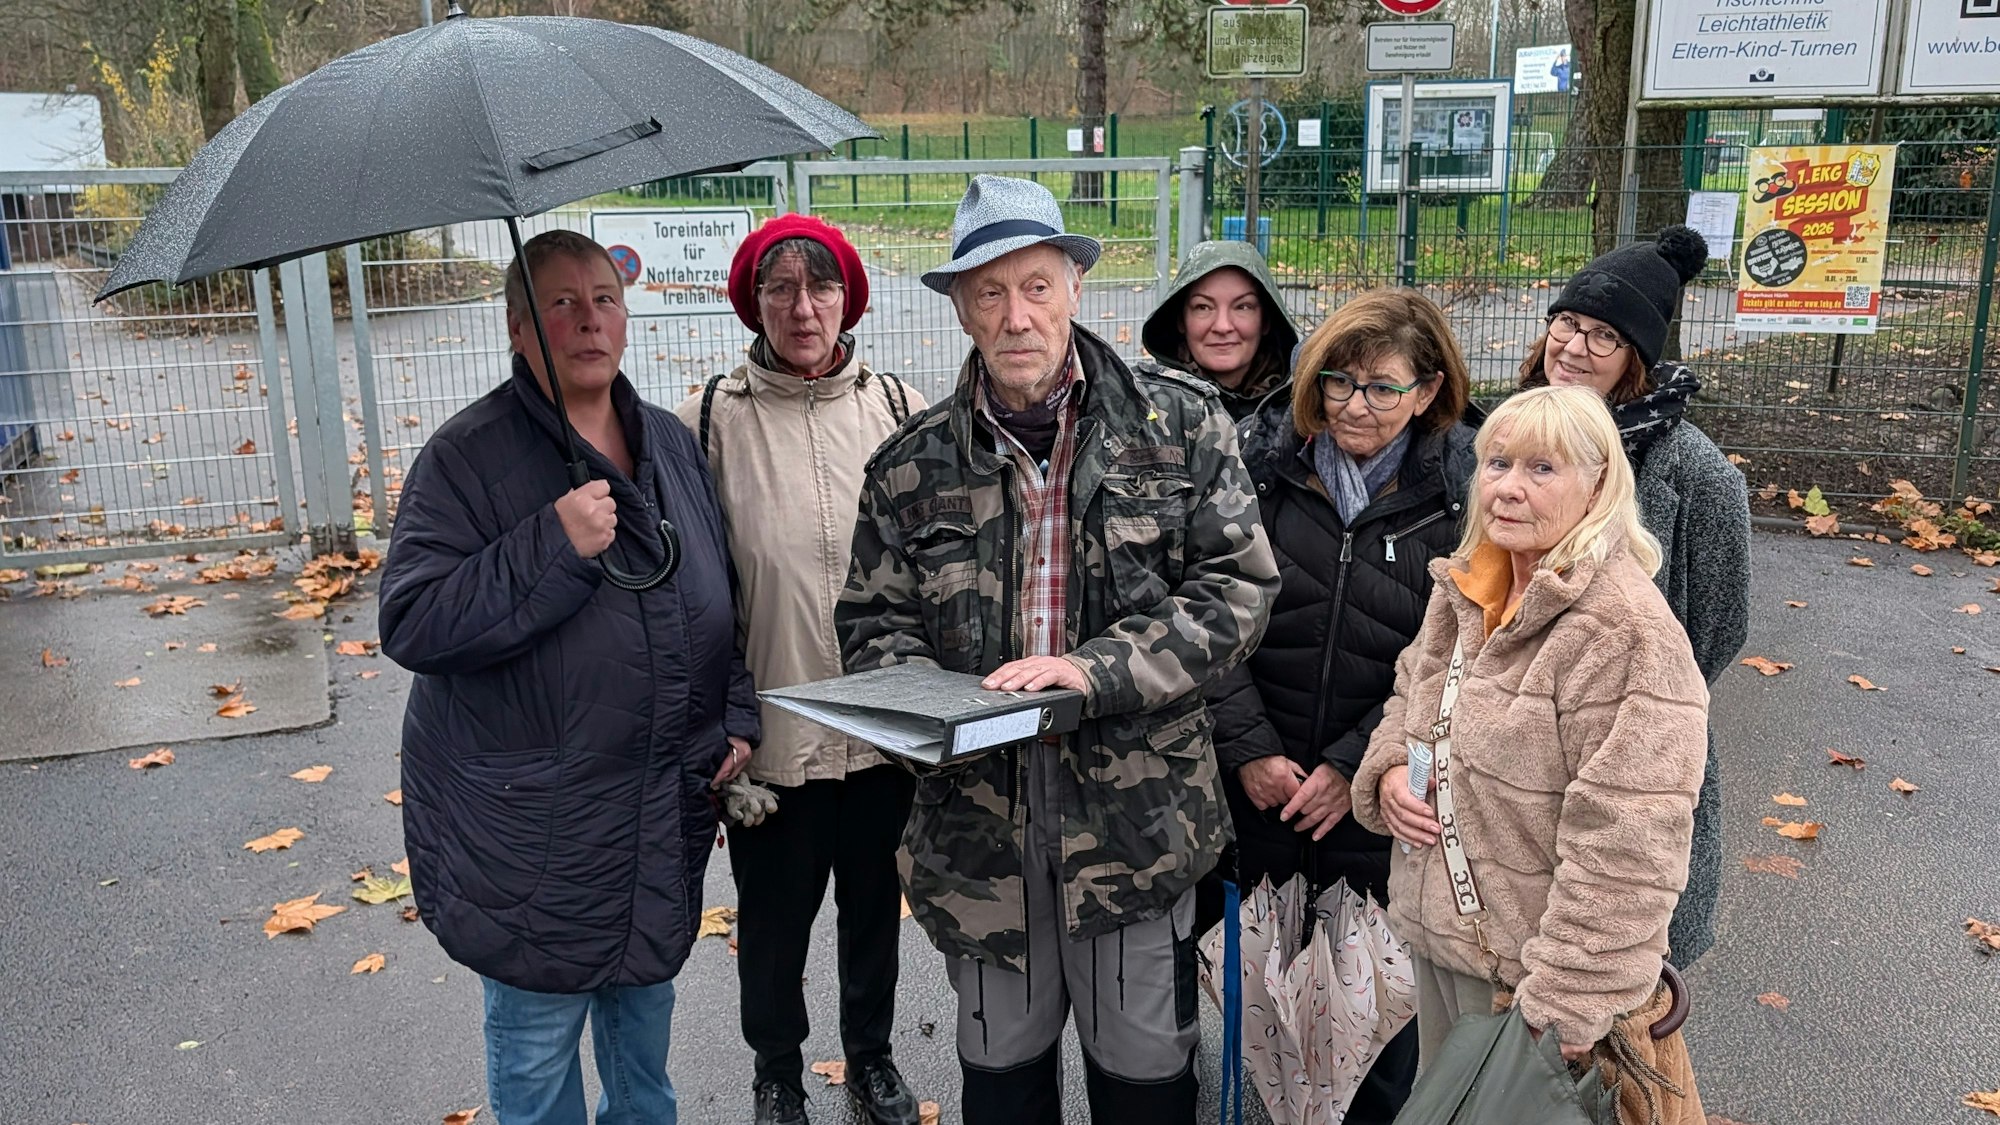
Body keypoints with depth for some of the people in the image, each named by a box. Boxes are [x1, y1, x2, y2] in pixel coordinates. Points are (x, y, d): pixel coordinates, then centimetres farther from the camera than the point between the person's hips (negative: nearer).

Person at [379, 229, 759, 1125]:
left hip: (666, 815, 5)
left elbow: (725, 595, 15)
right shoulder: (467, 458, -12)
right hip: (531, 831, -5)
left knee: (647, 1001, 24)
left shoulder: (671, 445, 6)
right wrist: (554, 546, -28)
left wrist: (738, 717, 5)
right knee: (537, 1044, 10)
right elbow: (412, 624, -20)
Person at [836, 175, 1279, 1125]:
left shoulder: (1179, 424, -3)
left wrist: (1093, 669, -19)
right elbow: (875, 624, 8)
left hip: (1135, 815, -2)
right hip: (977, 822, 2)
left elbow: (1237, 590, -7)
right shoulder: (912, 465, 3)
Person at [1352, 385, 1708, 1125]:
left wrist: (1572, 1001, -24)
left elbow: (1624, 848, -25)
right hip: (1438, 934, 7)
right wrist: (1389, 769, -2)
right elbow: (1412, 693, 19)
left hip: (1533, 965, -7)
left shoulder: (1625, 629, -23)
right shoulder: (1464, 590, 2)